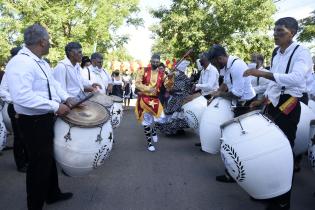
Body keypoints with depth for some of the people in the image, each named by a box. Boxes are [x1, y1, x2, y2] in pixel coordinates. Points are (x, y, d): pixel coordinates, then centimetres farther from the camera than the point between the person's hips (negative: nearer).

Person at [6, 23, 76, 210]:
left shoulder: (41, 62, 9)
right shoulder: (20, 63, -24)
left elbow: (53, 83, 18)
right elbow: (22, 97, -33)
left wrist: (66, 98, 2)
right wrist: (55, 106, -29)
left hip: (46, 118, 10)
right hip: (33, 122, -10)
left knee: (50, 157, 23)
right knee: (40, 163, 4)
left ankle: (53, 194, 44)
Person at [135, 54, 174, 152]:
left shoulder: (161, 74, 1)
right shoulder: (143, 71, -5)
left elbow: (168, 86, -6)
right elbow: (137, 84, -9)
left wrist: (170, 78, -25)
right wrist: (148, 89, -21)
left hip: (155, 99, 2)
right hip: (144, 99, -2)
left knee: (160, 118, -10)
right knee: (147, 120, 4)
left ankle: (153, 130, 27)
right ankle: (149, 143, 20)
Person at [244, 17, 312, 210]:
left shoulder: (301, 52, -10)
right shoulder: (276, 55, 15)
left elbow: (296, 78, -30)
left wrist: (263, 73, -33)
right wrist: (262, 100, 11)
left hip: (288, 106, -8)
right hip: (272, 105, 8)